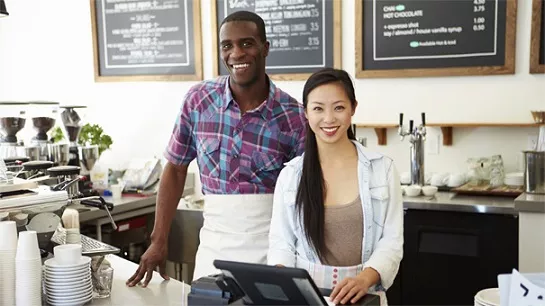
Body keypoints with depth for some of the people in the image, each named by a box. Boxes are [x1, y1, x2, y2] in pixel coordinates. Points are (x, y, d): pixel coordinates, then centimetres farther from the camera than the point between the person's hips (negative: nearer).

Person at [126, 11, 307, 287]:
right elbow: (175, 169, 6)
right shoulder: (198, 100, -3)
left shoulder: (294, 117, -9)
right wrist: (159, 241, 3)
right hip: (214, 249, 2)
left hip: (271, 251, -1)